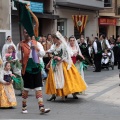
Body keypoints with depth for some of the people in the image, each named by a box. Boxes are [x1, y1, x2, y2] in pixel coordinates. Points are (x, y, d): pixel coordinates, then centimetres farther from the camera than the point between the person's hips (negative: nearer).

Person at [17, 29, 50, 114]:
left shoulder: (37, 43, 7)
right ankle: (24, 107, 19)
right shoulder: (21, 44, 0)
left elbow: (42, 54, -2)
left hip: (36, 67, 2)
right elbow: (20, 58, -3)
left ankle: (41, 107, -4)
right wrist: (19, 49, -17)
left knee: (39, 88, -1)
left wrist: (36, 48, -15)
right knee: (26, 88, 4)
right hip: (27, 68, -2)